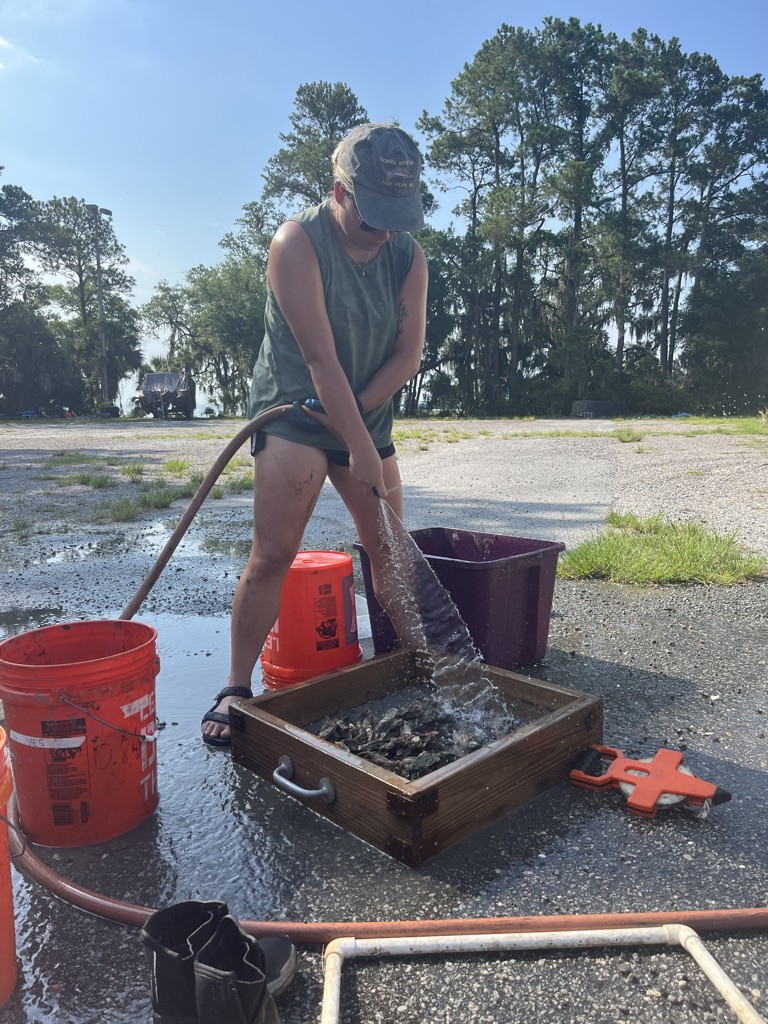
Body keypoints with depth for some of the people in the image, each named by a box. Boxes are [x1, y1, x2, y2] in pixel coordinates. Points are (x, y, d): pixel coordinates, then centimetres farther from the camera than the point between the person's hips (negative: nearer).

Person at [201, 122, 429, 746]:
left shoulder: (409, 256, 0)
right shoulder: (298, 243, -16)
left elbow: (409, 354, -2)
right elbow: (320, 358, -23)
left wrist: (356, 416, -13)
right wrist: (360, 448, -25)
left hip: (366, 414, 6)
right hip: (293, 413, -5)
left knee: (390, 548, 7)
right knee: (273, 553, -13)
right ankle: (236, 688, -1)